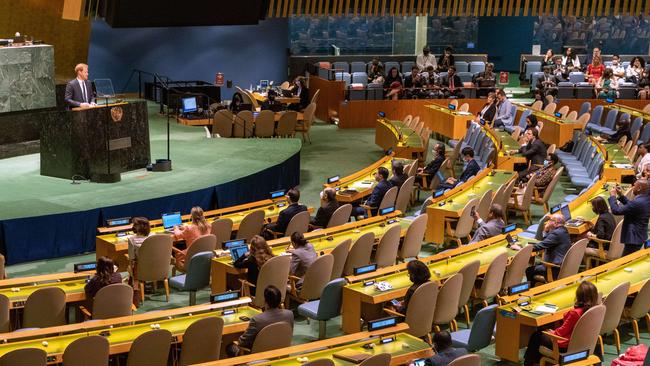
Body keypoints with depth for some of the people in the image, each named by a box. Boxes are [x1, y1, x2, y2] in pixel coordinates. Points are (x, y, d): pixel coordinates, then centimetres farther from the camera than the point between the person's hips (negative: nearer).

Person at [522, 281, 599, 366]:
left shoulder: (575, 313, -31)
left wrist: (552, 332, 2)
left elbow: (563, 331, -15)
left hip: (566, 346, -8)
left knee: (536, 336, 12)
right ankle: (536, 359, 39)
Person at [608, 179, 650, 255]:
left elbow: (616, 211, -24)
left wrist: (612, 196, -11)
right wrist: (621, 195, 12)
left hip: (634, 238, -10)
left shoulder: (637, 203, -27)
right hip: (640, 235, 10)